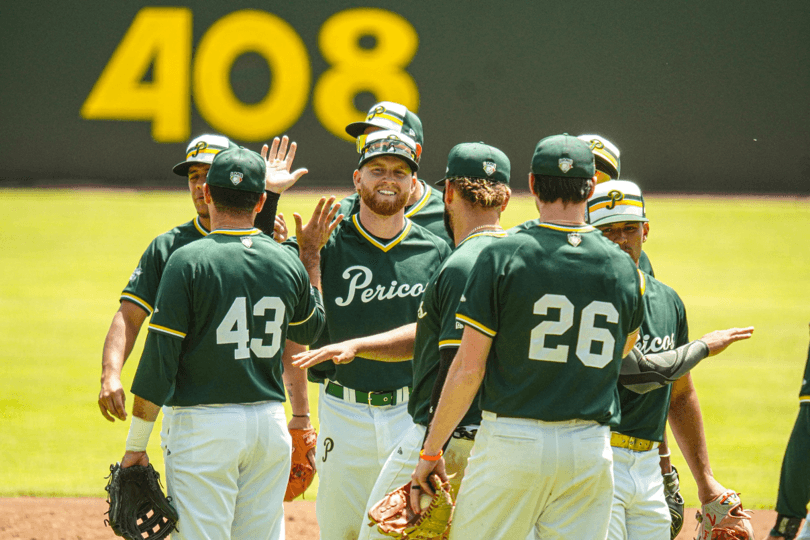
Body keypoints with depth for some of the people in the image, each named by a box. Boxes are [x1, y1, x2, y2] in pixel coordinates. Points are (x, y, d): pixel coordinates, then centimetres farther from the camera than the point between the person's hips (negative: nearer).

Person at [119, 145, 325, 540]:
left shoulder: (189, 261, -10)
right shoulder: (288, 263, 4)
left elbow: (158, 360, -11)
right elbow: (310, 329, 25)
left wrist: (135, 444, -6)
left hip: (206, 425, -5)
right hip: (271, 423, 5)